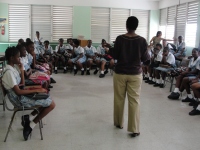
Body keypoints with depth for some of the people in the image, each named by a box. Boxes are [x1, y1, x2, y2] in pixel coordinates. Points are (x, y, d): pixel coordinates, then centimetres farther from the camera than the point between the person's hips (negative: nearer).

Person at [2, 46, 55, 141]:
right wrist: (37, 90, -21)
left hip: (21, 96, 10)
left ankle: (29, 118, 9)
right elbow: (18, 92, -25)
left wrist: (21, 70, 2)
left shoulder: (13, 68, 8)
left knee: (47, 98, 15)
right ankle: (31, 125, 0)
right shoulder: (9, 72, -22)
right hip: (19, 99, -10)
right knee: (51, 104, -9)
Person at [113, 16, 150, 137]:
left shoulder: (120, 39, -8)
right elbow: (145, 59, -3)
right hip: (135, 74, 0)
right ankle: (134, 129, 4)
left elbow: (115, 56, 0)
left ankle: (119, 123, 29)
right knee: (134, 101, 4)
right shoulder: (142, 41, -8)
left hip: (120, 73, 0)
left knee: (119, 99, 15)